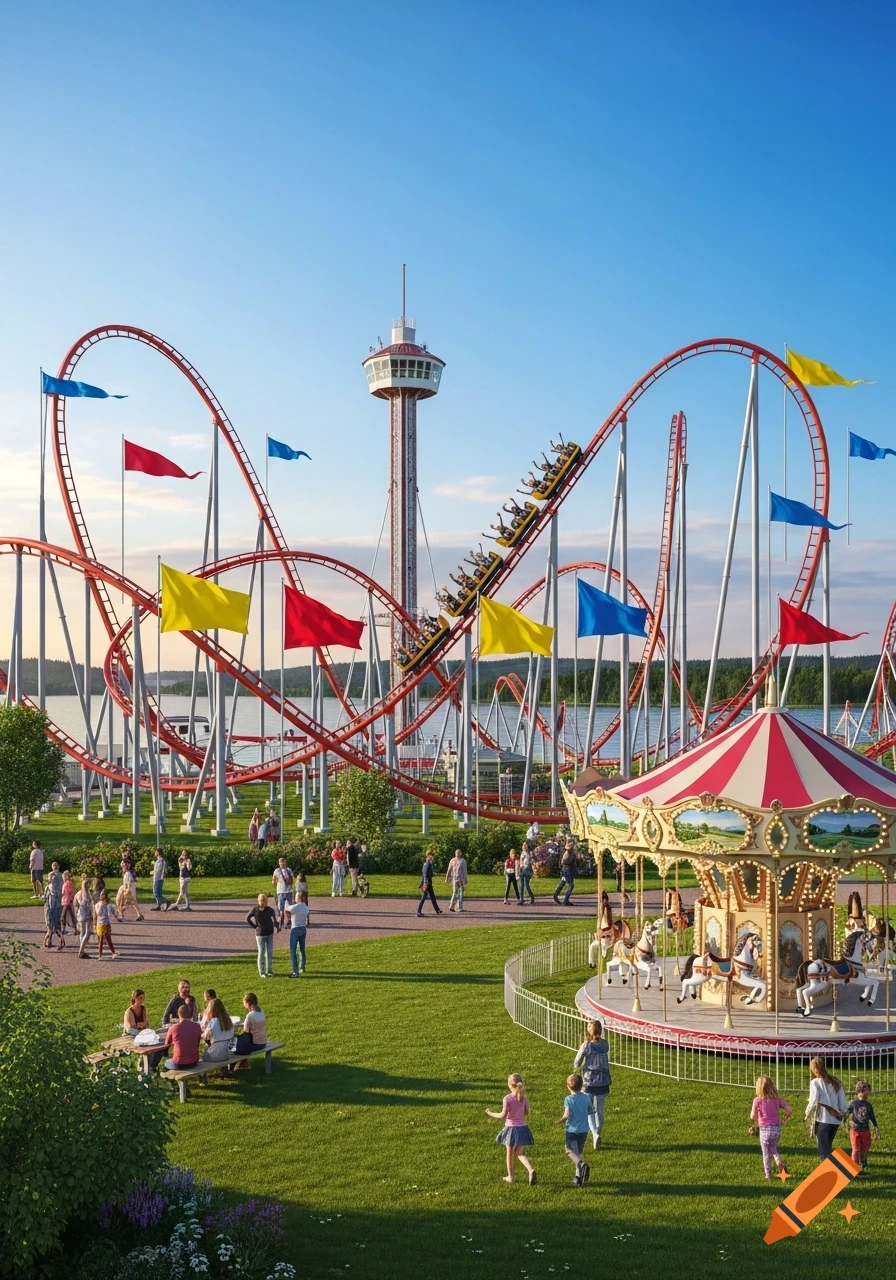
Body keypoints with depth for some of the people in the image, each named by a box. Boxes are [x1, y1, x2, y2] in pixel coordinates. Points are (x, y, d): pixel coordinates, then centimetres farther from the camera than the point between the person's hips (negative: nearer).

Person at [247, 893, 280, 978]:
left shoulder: (270, 910, -8)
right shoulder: (255, 910, -10)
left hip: (269, 934, 2)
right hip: (260, 934, -2)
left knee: (269, 952, 5)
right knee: (261, 952, 1)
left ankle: (269, 970, 16)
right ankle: (262, 972, 9)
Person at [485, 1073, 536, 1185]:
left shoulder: (507, 1098, -17)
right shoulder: (524, 1098, -4)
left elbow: (503, 1115, -19)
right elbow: (526, 1112, 6)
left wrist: (490, 1113, -4)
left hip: (511, 1128, -3)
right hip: (522, 1128, 3)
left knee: (510, 1154, 15)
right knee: (520, 1153, 13)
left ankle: (510, 1176, 26)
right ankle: (530, 1170, -10)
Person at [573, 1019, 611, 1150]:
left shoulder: (587, 1045, -16)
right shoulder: (605, 1044, -5)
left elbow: (576, 1064, -9)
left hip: (589, 1082, -3)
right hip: (603, 1082, 3)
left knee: (589, 1111, 8)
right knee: (599, 1111, 17)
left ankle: (595, 1134, -12)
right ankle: (598, 1137, 27)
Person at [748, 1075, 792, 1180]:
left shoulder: (757, 1100, -11)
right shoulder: (777, 1098, -1)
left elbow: (753, 1117, -13)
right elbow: (790, 1110, -4)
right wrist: (784, 1120, 9)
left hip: (764, 1130, -3)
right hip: (776, 1128, 3)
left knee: (766, 1153, 13)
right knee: (773, 1148, 25)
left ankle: (768, 1176, 19)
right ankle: (780, 1163, 0)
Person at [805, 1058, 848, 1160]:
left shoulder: (815, 1082, -8)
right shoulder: (835, 1082, 8)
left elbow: (813, 1101, -16)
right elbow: (843, 1103, 7)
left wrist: (808, 1114, 0)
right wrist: (841, 1115, 22)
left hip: (822, 1120, -6)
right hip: (835, 1121, 6)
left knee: (824, 1151, -3)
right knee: (827, 1149, 22)